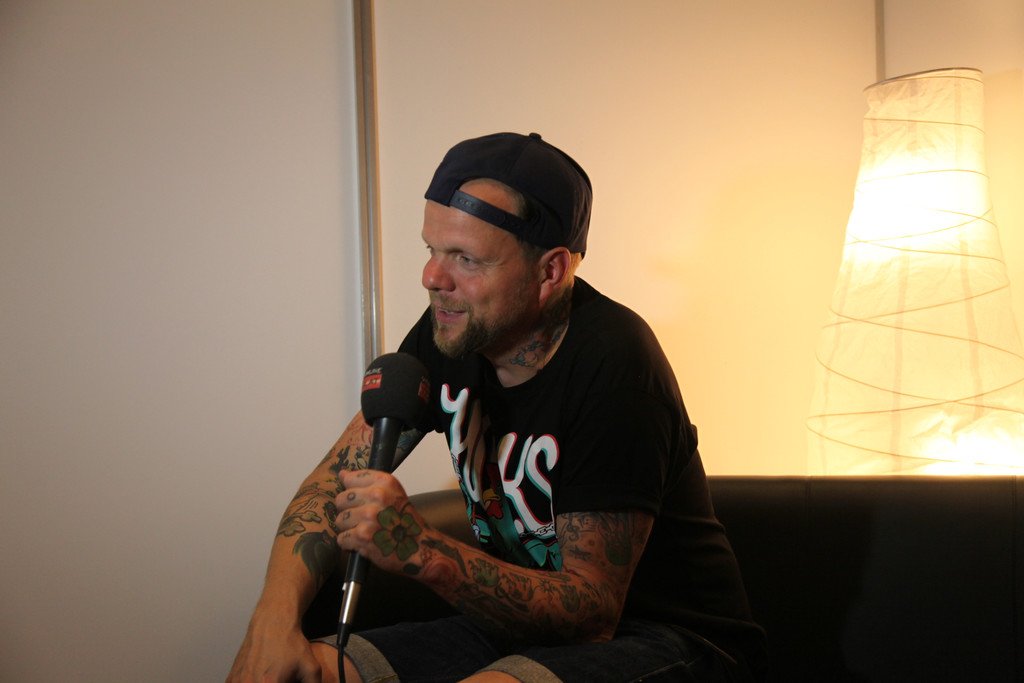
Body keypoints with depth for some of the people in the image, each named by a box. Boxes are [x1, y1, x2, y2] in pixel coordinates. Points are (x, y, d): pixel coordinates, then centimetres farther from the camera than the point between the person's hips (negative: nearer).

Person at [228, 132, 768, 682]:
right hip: (521, 623, 6)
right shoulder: (450, 329, -3)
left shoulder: (612, 363, -24)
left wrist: (423, 553, -36)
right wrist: (274, 616, -20)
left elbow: (592, 612, -23)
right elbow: (337, 480, -1)